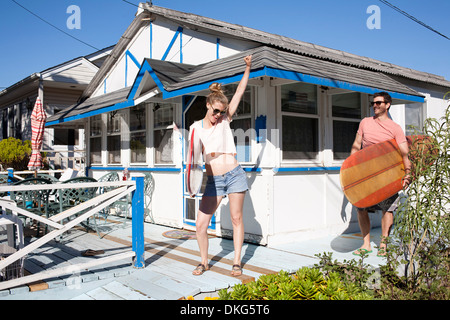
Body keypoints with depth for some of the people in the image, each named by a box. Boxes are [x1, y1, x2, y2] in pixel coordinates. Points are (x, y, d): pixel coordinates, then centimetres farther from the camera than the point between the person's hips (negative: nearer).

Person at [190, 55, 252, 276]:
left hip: (234, 175, 0)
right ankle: (204, 262, 19)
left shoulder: (225, 119, 5)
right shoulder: (196, 127, 5)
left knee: (236, 218, 5)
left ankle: (237, 262, 18)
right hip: (213, 181, 1)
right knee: (200, 224, -3)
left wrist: (248, 67, 0)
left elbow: (240, 91, 4)